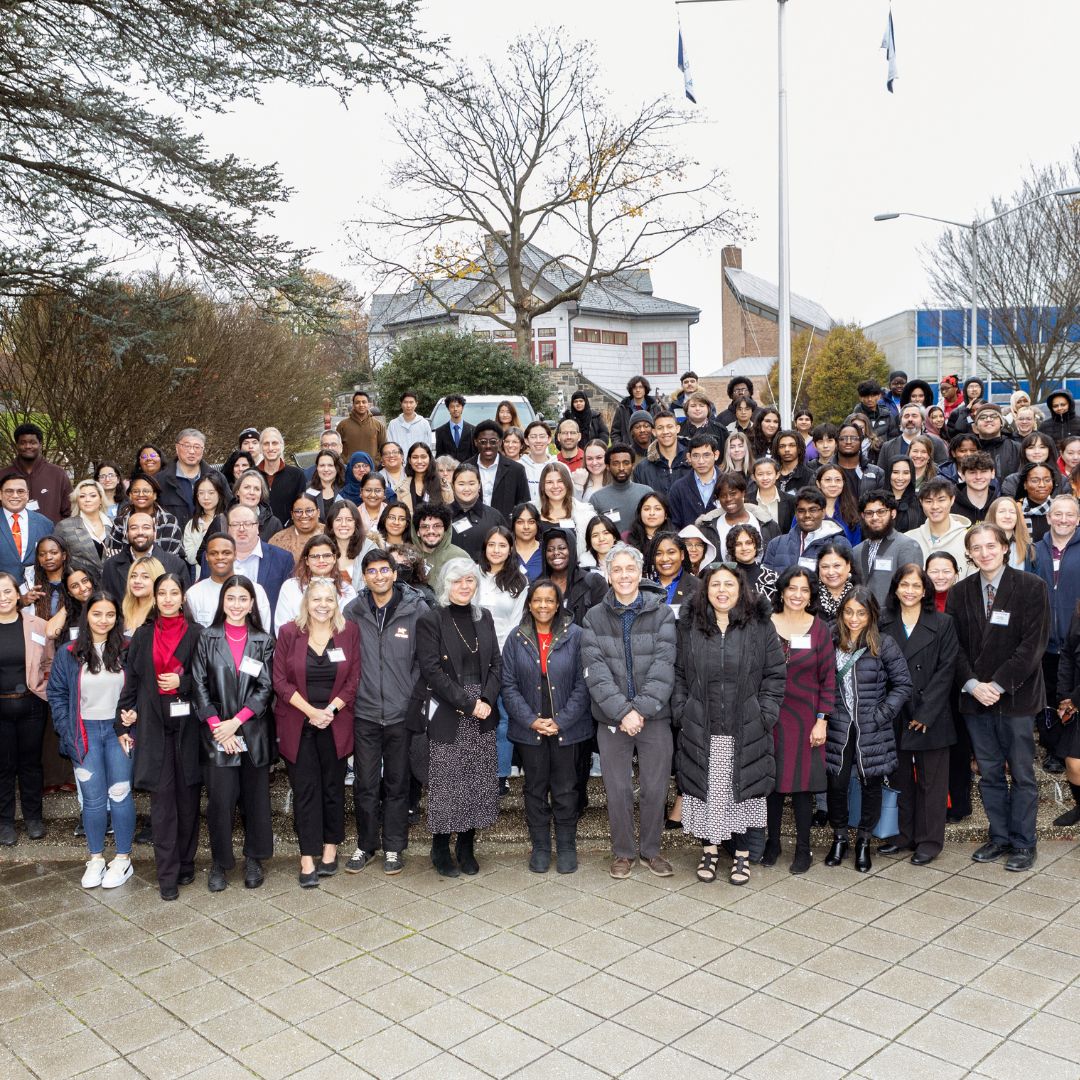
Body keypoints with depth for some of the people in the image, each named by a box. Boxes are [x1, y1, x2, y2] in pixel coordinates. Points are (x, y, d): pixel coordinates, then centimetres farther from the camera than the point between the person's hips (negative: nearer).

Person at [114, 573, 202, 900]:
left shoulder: (196, 633, 2)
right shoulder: (143, 635, 9)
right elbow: (131, 679, 9)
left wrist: (182, 682, -12)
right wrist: (124, 719, 2)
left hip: (187, 723, -1)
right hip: (153, 724, 1)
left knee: (187, 795, 6)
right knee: (162, 797, -1)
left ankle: (185, 863, 21)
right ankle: (167, 874, 4)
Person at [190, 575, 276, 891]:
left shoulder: (263, 642, 4)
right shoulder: (207, 639, 3)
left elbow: (265, 688, -1)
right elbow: (199, 686, -1)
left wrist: (236, 721, -10)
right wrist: (218, 727, -9)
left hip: (253, 732, 1)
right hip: (216, 733, -1)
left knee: (256, 797, 8)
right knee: (219, 799, -1)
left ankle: (253, 859, 23)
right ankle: (220, 862, 15)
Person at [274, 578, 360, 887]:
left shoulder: (349, 632, 0)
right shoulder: (289, 632, -2)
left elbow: (354, 679, 1)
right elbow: (280, 680, -4)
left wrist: (331, 709, -11)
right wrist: (310, 710, -12)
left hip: (336, 724, 1)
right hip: (297, 723, -1)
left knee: (333, 786, 8)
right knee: (304, 789, 0)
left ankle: (330, 850, 21)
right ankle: (307, 859, 5)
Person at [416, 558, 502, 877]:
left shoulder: (483, 617, 12)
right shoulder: (430, 620, -4)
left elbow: (496, 664, 10)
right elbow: (431, 670, -11)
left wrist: (486, 700, -7)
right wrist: (468, 703, -14)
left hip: (482, 715, 4)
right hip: (447, 716, -4)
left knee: (478, 784, 6)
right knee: (446, 784, -1)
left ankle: (467, 848, 19)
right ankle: (441, 851, 14)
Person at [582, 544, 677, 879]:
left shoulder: (661, 613, 0)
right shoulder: (594, 617, 2)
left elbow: (664, 666, -8)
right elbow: (596, 670, -6)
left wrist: (641, 709, -16)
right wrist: (623, 711, -17)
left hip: (655, 716, 0)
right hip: (612, 719, 0)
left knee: (655, 789, 7)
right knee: (618, 790, 7)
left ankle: (651, 849, 27)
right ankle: (624, 852, 25)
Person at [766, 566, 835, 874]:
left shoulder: (820, 629, -1)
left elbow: (828, 678, 0)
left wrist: (822, 720, -5)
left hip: (805, 718, -1)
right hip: (770, 716, 1)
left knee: (802, 781, 2)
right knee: (772, 779, 7)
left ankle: (803, 848, 15)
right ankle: (772, 843, 22)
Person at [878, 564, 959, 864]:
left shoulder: (942, 624, -1)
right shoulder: (883, 625, 4)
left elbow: (945, 670, -6)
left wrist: (925, 713, -11)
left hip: (931, 718, -2)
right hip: (894, 717, 2)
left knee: (931, 780, 6)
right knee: (900, 778, 11)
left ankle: (929, 840, 16)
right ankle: (904, 834, 24)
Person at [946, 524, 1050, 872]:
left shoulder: (1032, 587, -6)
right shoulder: (959, 593, 6)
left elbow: (1034, 643, -11)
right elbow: (955, 645, 5)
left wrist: (998, 684, -15)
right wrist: (972, 684, -10)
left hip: (1016, 696, -3)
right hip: (975, 696, 4)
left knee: (1022, 774, 5)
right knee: (989, 774, 11)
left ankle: (1023, 844, 17)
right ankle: (999, 838, 23)